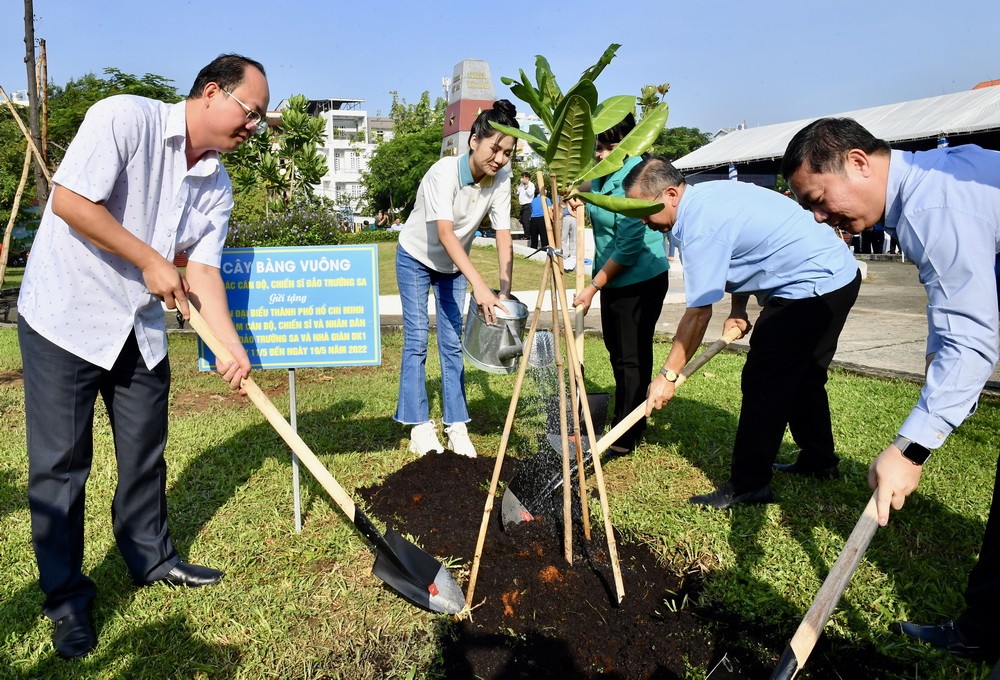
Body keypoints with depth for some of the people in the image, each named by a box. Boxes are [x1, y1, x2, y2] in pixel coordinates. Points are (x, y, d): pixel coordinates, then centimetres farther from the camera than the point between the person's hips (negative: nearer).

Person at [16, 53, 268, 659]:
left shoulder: (218, 185, 3)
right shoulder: (126, 118, -15)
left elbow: (202, 270, 1)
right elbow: (70, 201, -22)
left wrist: (234, 349, -8)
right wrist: (150, 262, -16)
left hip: (140, 328, 6)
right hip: (64, 318, -6)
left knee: (145, 453, 14)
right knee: (61, 464, 2)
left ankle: (152, 557, 34)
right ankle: (66, 597, 18)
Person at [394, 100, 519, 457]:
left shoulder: (501, 179, -16)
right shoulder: (444, 172, -30)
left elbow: (503, 236, -19)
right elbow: (445, 232, -41)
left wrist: (505, 290, -31)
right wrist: (479, 285, -51)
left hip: (454, 265, 4)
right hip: (416, 258, -4)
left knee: (452, 343, 2)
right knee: (417, 340, -5)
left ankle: (457, 427, 7)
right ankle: (419, 426, 3)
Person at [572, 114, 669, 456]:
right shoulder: (600, 172, 4)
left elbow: (629, 245, -24)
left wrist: (594, 287, -19)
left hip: (641, 280, -9)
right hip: (612, 278, 9)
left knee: (632, 357, 0)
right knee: (617, 351, 17)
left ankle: (625, 436, 12)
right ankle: (627, 422, 33)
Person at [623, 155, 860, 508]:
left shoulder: (701, 227, -24)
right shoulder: (709, 193, 5)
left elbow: (698, 313, -21)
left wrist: (668, 375, -13)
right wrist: (738, 310, 7)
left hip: (813, 288, -11)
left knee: (763, 384, -8)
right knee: (803, 376, 21)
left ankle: (748, 485, -1)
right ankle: (819, 460, 37)